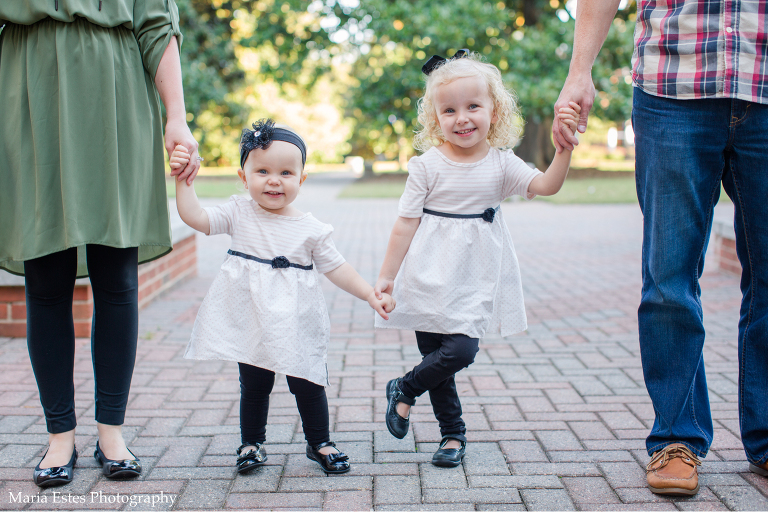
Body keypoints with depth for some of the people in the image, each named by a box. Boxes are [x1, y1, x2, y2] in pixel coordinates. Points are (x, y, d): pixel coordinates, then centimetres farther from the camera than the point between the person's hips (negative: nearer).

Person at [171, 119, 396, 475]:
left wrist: (371, 295, -3)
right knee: (254, 386, 12)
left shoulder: (311, 229, -3)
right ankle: (252, 443, 30)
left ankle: (319, 443, 27)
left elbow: (336, 268, 2)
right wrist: (183, 179, -16)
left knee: (308, 385, 8)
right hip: (251, 323, 0)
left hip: (296, 324, 0)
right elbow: (194, 216, -8)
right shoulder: (238, 215, -1)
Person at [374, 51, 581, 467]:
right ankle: (453, 433, 22)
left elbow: (546, 186, -10)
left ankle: (404, 391, 17)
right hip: (430, 279, -2)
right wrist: (386, 276, -3)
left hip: (475, 281, 2)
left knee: (462, 349, -10)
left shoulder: (501, 164, 3)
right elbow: (406, 224, -3)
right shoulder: (427, 166, -4)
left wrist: (564, 147, -25)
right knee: (456, 352, 1)